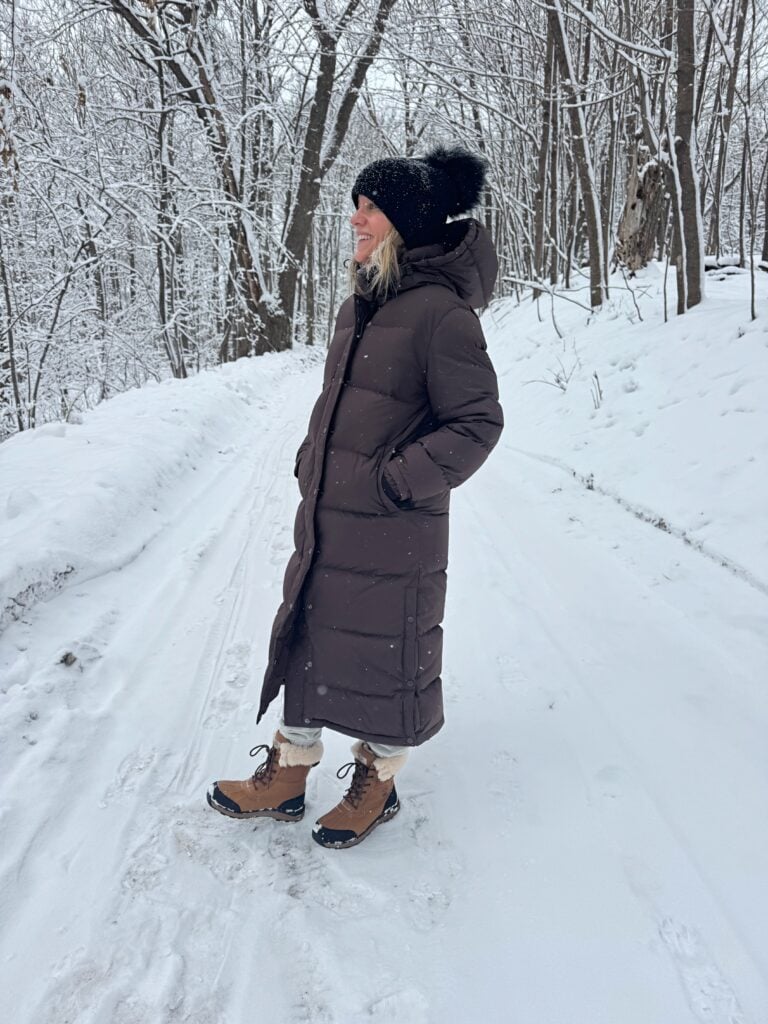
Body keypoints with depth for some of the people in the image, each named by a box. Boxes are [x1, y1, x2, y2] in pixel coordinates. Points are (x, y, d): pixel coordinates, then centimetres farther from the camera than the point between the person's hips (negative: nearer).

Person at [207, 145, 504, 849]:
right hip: (325, 519, 8)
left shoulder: (440, 311, -15)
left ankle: (378, 783, 32)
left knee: (386, 653, 9)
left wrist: (393, 481, -17)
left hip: (392, 533, -8)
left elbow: (477, 423, -14)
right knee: (306, 640, 16)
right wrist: (310, 460, 10)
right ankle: (286, 776, 34)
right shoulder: (360, 303, 9)